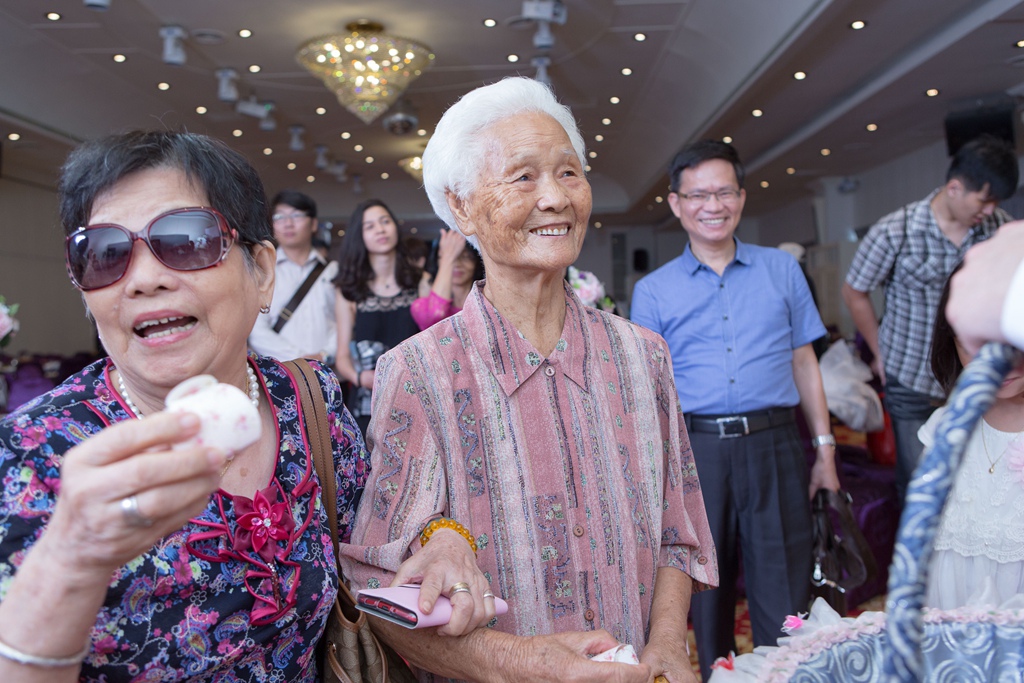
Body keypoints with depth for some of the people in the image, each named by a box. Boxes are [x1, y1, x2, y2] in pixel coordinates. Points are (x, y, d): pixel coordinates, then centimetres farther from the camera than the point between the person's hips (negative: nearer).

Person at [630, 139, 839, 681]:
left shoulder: (782, 270, 9)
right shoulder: (653, 291, 5)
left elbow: (804, 363, 10)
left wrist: (825, 449, 6)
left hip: (774, 446, 1)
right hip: (696, 450, 0)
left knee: (784, 597, 5)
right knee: (706, 589, 13)